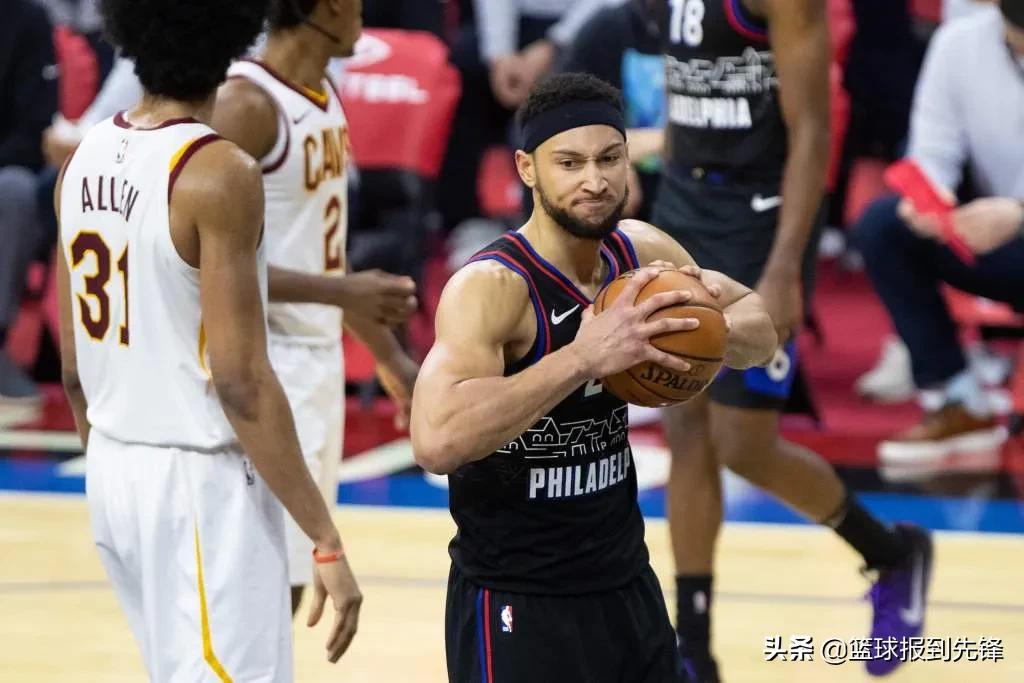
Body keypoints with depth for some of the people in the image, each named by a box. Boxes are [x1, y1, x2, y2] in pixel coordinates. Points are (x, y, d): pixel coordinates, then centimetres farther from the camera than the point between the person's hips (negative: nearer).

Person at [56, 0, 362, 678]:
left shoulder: (86, 160, 5)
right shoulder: (218, 174, -18)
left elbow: (75, 372, 12)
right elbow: (241, 382, -21)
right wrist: (328, 543, -19)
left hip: (114, 472, 8)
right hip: (201, 483, -8)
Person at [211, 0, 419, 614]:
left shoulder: (324, 97, 11)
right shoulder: (247, 103, -18)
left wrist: (390, 357, 21)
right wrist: (340, 292, -27)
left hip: (319, 358, 9)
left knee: (293, 579, 13)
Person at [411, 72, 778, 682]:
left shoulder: (642, 252, -1)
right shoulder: (493, 287, -22)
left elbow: (759, 329, 14)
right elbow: (436, 440, -36)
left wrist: (707, 327, -10)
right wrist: (584, 357, -38)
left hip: (628, 588, 7)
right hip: (518, 608, -7)